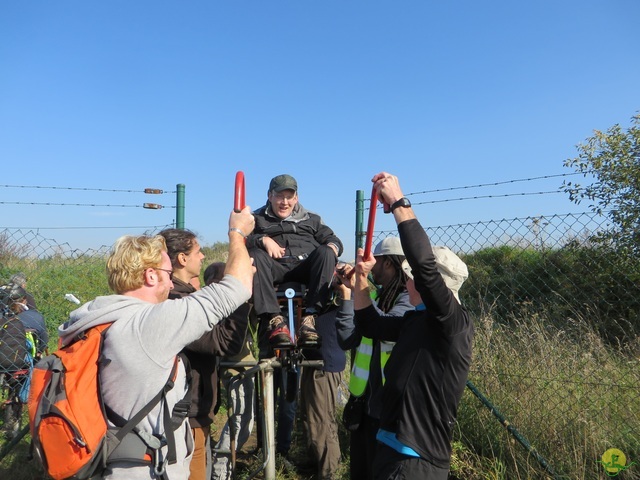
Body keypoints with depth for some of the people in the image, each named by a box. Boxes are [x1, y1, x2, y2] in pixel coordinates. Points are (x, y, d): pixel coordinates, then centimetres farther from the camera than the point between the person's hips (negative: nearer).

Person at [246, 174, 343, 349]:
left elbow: (332, 239, 19)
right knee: (255, 255, -31)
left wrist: (332, 246, -6)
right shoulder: (257, 218, 23)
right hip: (275, 268, -1)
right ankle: (273, 319, -41)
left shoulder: (311, 219, 28)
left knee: (326, 253, -29)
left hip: (305, 267, 1)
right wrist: (263, 240, -12)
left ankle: (310, 317, -36)